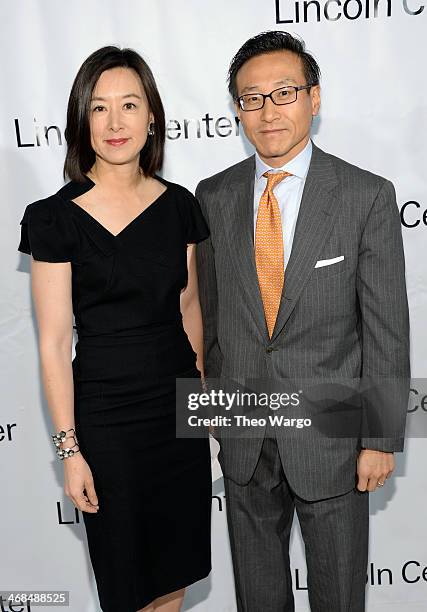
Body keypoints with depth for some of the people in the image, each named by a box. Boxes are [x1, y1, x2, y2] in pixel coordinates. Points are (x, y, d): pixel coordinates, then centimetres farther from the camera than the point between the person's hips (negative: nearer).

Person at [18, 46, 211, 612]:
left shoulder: (179, 205, 1)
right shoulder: (56, 218, -11)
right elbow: (55, 344, -11)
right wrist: (70, 449, -10)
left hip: (179, 402, 4)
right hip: (105, 413, -4)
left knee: (177, 566, 19)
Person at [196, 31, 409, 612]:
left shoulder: (367, 196, -10)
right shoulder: (213, 196, 0)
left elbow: (387, 325, -9)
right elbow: (208, 310, 6)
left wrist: (381, 438, -9)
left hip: (330, 434, -2)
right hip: (243, 435, 3)